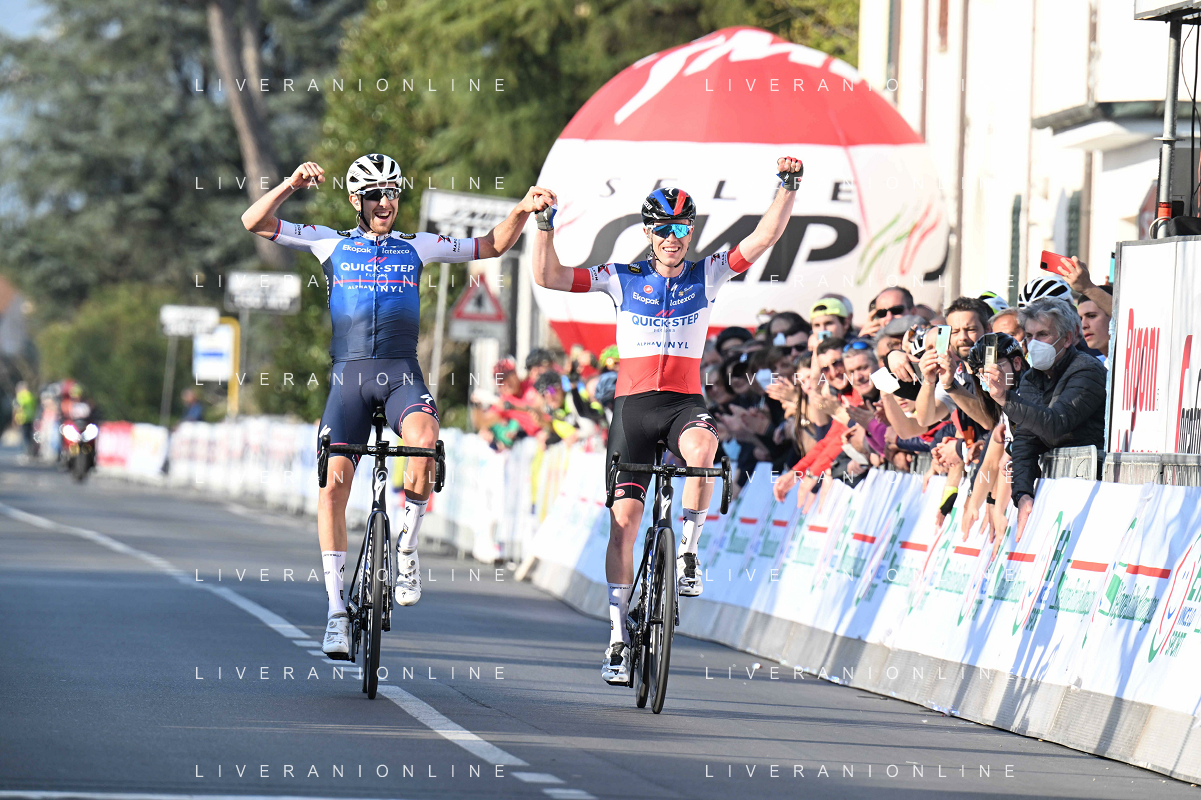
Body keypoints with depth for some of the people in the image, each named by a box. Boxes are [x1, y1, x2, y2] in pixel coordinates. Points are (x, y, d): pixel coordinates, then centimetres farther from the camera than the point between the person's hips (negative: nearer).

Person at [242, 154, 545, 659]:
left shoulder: (417, 248, 13)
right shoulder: (332, 244, 9)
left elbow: (492, 245, 17)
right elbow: (254, 222, 4)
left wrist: (522, 211, -1)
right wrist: (290, 186, -12)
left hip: (402, 372, 0)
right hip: (349, 374, 0)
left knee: (424, 441, -32)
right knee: (334, 483, -11)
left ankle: (407, 547, -10)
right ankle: (337, 611, -6)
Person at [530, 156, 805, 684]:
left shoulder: (707, 275, 6)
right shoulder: (623, 280, 4)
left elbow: (764, 237, -2)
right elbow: (548, 277, -1)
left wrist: (788, 186, -13)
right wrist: (544, 223, -12)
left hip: (685, 400, 0)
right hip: (634, 403, 0)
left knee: (701, 446, -37)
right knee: (624, 516, -4)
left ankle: (688, 551, -18)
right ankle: (618, 637, 2)